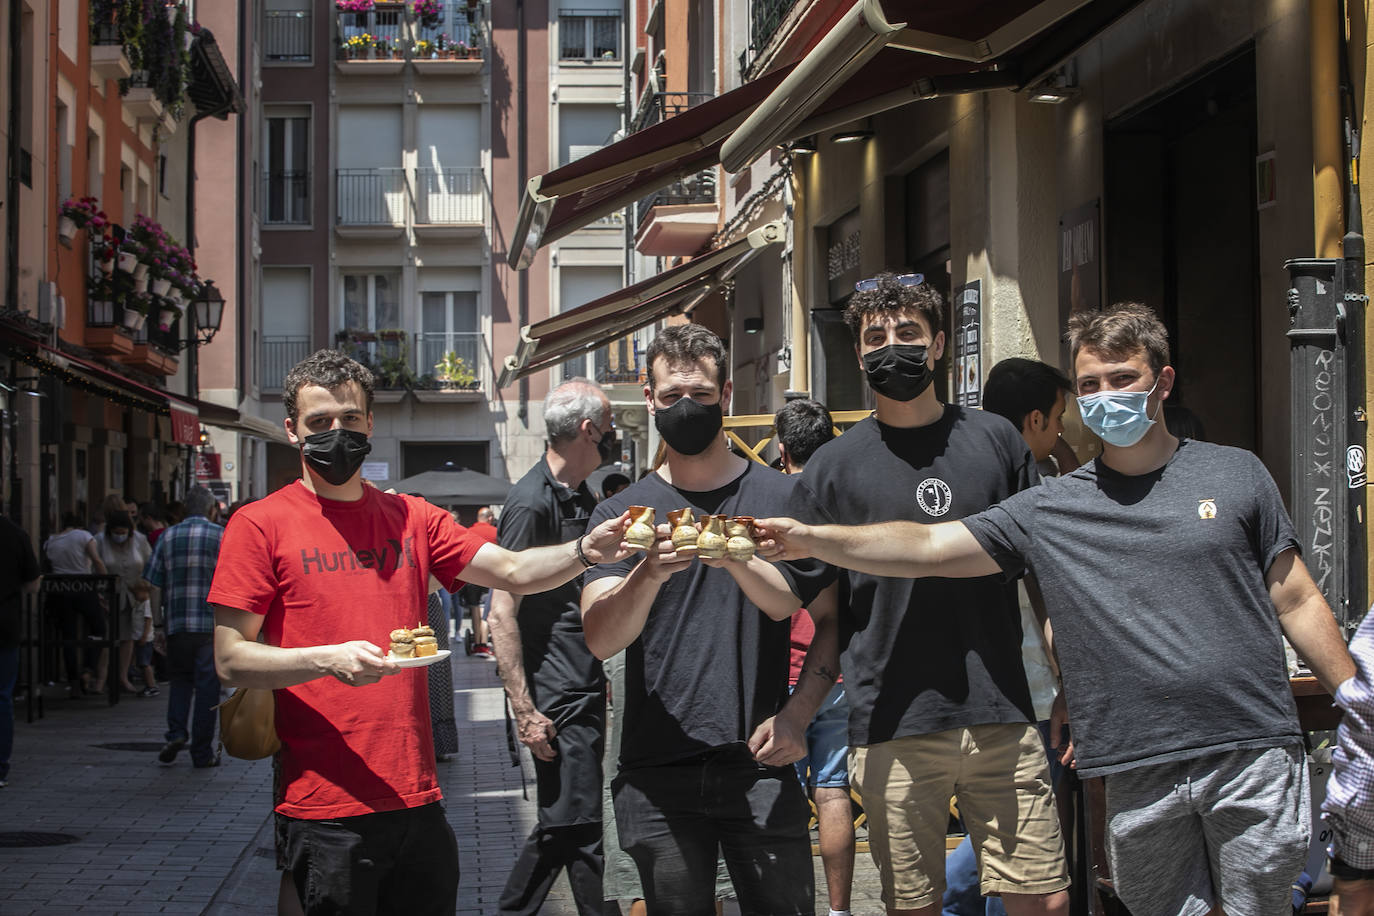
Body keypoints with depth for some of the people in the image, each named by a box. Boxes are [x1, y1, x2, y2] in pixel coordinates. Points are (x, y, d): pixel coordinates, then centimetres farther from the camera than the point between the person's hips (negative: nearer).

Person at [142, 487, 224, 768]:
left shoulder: (168, 537, 6)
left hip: (176, 622, 2)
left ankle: (176, 732, -3)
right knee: (207, 683, 3)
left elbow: (150, 583, 2)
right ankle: (202, 752, 5)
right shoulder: (222, 537, -1)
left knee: (180, 678, 18)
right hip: (212, 622, -2)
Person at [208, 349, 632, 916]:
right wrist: (328, 659, -20)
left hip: (417, 800, 5)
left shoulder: (412, 519, 13)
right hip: (324, 809, -5)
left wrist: (585, 551, -15)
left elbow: (514, 571, 4)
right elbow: (231, 659, -6)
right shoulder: (261, 525, -1)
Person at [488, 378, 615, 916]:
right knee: (578, 827, -5)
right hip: (557, 702, -9)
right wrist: (525, 712, -21)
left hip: (585, 691, 9)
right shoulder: (532, 500, -14)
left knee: (562, 824, 14)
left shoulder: (582, 498, 14)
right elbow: (502, 614, -18)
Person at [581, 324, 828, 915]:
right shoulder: (622, 512, 8)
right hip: (657, 777, 1)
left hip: (760, 766, -1)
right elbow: (601, 639, -5)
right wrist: (649, 574, -24)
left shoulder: (778, 497, 7)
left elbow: (785, 602, -9)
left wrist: (734, 558, -29)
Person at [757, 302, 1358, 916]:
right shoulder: (1049, 509, 7)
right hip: (1139, 776, 1)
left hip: (1254, 755, -1)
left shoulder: (1234, 474, 7)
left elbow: (1297, 603, 10)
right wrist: (811, 539, -11)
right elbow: (928, 547, 1)